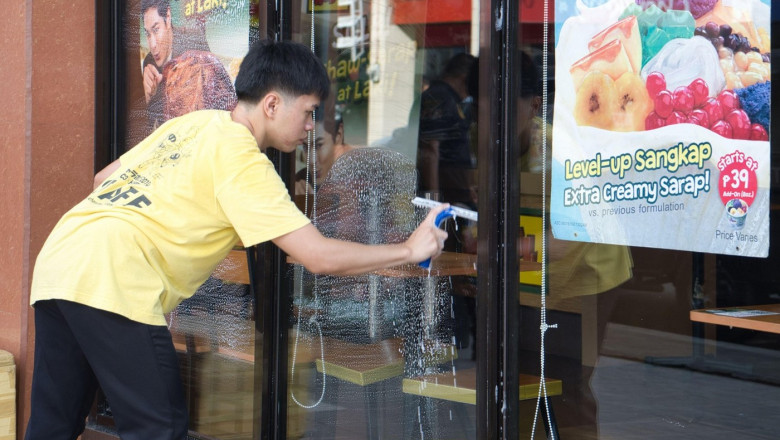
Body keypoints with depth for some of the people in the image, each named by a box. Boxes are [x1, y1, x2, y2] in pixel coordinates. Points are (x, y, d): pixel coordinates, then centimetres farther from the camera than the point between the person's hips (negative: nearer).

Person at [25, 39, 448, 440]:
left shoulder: (191, 122, 19)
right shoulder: (242, 161, -5)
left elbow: (103, 179, 26)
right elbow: (318, 255, -9)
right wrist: (409, 250, 1)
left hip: (56, 258, 9)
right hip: (109, 279, -9)